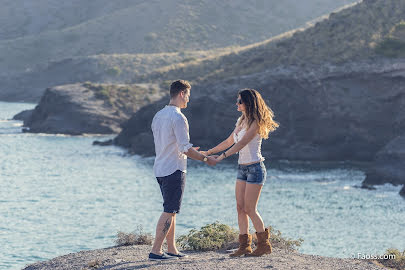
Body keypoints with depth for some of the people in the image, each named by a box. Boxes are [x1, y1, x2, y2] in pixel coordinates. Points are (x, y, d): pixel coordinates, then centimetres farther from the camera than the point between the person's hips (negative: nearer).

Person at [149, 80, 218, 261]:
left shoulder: (158, 116, 13)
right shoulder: (178, 118, -15)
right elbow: (185, 149, -18)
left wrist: (188, 150, 29)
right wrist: (206, 159, -6)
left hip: (160, 169, 9)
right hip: (174, 170, -9)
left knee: (170, 211, 14)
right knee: (169, 212, -5)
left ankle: (172, 249, 17)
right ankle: (155, 251, -7)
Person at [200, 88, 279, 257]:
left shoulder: (255, 123, -13)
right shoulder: (242, 121, 14)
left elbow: (241, 144, -23)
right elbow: (229, 142, 21)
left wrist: (221, 157, -31)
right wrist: (208, 152, 17)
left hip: (255, 168, -8)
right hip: (242, 168, 8)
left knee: (250, 209, -7)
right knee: (240, 208, 3)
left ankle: (264, 244, 5)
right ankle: (244, 246, 7)